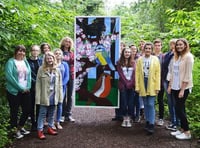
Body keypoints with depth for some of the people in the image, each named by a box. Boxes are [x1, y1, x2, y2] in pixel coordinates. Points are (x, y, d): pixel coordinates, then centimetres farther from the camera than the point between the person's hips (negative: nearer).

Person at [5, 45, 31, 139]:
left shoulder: (25, 62, 13)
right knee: (14, 111, 5)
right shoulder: (11, 62, -6)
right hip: (14, 91, -5)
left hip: (25, 91, 6)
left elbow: (29, 75, 12)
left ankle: (21, 127, 29)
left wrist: (28, 87, -4)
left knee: (27, 110, 8)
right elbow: (9, 76, -15)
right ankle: (16, 130, 20)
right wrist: (20, 88, -15)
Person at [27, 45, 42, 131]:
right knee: (32, 106, 5)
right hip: (32, 87, -2)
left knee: (39, 106, 7)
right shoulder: (27, 61, -1)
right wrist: (34, 82, -11)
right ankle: (33, 123, 17)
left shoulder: (41, 61, 10)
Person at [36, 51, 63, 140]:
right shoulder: (41, 69, -7)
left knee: (51, 114, 16)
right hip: (44, 96, -4)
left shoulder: (57, 70, 4)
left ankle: (50, 128, 30)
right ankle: (40, 130, 13)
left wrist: (60, 96, 3)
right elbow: (38, 84, -8)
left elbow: (60, 84, 6)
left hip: (54, 96, 4)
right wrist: (38, 98, -12)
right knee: (42, 114, 4)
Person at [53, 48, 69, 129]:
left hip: (62, 86, 2)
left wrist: (62, 84, -11)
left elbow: (67, 76, 2)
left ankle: (58, 122, 16)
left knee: (60, 104, 7)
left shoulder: (65, 64, 6)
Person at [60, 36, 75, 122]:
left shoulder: (71, 53, 13)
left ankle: (68, 115, 12)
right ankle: (62, 115, 9)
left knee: (70, 96, 6)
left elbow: (74, 63, 7)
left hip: (70, 75, 4)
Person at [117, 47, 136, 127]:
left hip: (131, 85, 2)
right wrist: (126, 83, -10)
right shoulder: (119, 63, 4)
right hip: (123, 85, -1)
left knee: (131, 102, 0)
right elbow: (120, 74, -3)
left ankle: (129, 119, 7)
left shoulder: (133, 63, 9)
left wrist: (131, 83, -9)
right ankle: (124, 119, 10)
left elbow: (134, 74, 2)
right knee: (124, 102, 0)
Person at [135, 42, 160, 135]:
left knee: (151, 105, -5)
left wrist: (157, 87, -7)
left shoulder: (155, 59, 1)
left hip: (152, 84, -2)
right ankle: (147, 122, 22)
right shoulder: (140, 59, 5)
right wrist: (137, 86, -1)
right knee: (146, 104, 11)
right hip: (143, 83, 2)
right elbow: (137, 73, 3)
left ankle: (151, 125, 1)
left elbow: (157, 73, -2)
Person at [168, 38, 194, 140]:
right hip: (175, 87, 7)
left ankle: (187, 132, 6)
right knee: (180, 108, 11)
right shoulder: (176, 57, 12)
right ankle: (182, 129, 20)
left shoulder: (188, 56, -10)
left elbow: (188, 75, -14)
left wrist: (182, 89, -17)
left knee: (178, 109, -6)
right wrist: (170, 85, 9)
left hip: (184, 88, -7)